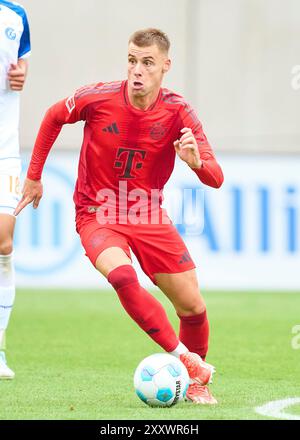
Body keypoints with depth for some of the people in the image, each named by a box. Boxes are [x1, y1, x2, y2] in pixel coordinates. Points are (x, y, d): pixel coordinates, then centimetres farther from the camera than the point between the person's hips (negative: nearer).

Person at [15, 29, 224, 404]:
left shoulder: (178, 112, -12)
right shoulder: (98, 98, -16)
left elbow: (215, 179, -15)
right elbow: (54, 117, 6)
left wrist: (196, 161, -39)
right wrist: (34, 175, 10)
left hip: (150, 217, 2)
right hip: (97, 215, -2)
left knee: (193, 306, -1)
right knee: (122, 275, -33)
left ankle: (195, 382, 27)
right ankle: (187, 361, -27)